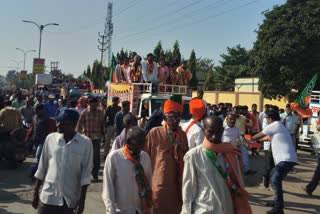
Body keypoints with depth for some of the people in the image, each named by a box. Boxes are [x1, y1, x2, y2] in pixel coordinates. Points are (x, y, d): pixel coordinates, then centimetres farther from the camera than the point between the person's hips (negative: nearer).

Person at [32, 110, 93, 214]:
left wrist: (82, 199, -9)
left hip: (71, 199, -1)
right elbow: (42, 168, 6)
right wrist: (35, 193, 8)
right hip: (48, 196, 2)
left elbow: (85, 173, -7)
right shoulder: (50, 138, -3)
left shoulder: (85, 143, -9)